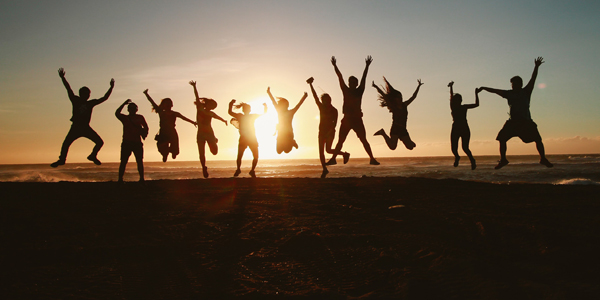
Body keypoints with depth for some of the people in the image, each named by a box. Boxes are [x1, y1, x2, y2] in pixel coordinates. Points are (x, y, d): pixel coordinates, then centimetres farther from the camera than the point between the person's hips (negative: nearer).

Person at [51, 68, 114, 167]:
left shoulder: (91, 103, 7)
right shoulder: (76, 100, 2)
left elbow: (104, 98, 10)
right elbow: (69, 89, -5)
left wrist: (111, 87, 6)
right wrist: (63, 78, -14)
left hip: (86, 127, 2)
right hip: (76, 127, -2)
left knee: (100, 142, -5)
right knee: (66, 143, -10)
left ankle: (93, 156, 18)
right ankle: (62, 159, 8)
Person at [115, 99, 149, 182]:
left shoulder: (140, 117, 13)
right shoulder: (125, 118, 10)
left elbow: (146, 128, 12)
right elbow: (117, 113, -8)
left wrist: (144, 134, -9)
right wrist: (124, 104, -13)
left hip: (137, 142, 1)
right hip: (126, 142, 0)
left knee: (139, 161, -2)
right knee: (123, 161, -4)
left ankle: (141, 178, 0)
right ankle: (120, 179, -4)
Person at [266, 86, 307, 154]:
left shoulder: (291, 112, -3)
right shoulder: (279, 111, 7)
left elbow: (299, 105, -11)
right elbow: (273, 101, 7)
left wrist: (304, 97, -21)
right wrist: (269, 93, 6)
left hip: (288, 134, -4)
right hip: (280, 134, 4)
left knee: (287, 150, -15)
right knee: (279, 151, 0)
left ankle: (292, 143, 21)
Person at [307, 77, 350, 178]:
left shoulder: (334, 110, -4)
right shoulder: (321, 107, 8)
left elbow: (335, 122, -11)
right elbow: (315, 96, 2)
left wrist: (331, 131, -26)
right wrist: (311, 85, -4)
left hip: (330, 132, -5)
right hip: (322, 131, 5)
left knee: (328, 150, -14)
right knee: (321, 151, -2)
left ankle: (345, 154, 9)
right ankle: (324, 169, 6)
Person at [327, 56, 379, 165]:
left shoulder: (359, 91, 3)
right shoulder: (346, 91, 7)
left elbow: (363, 78, -2)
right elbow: (340, 78, 4)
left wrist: (367, 66, -6)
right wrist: (335, 66, 3)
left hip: (357, 119, -2)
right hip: (346, 119, 2)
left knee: (363, 140, -2)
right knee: (340, 141, 4)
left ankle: (372, 158, -2)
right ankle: (333, 158, 6)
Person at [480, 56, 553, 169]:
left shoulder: (526, 92, 6)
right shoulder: (509, 93, 12)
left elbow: (533, 80, -3)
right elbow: (496, 91, 12)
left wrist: (536, 67, -13)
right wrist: (484, 88, 7)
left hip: (526, 121, -2)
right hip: (512, 121, 2)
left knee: (538, 139, -6)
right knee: (502, 138, -7)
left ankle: (543, 158, 10)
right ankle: (503, 159, 4)